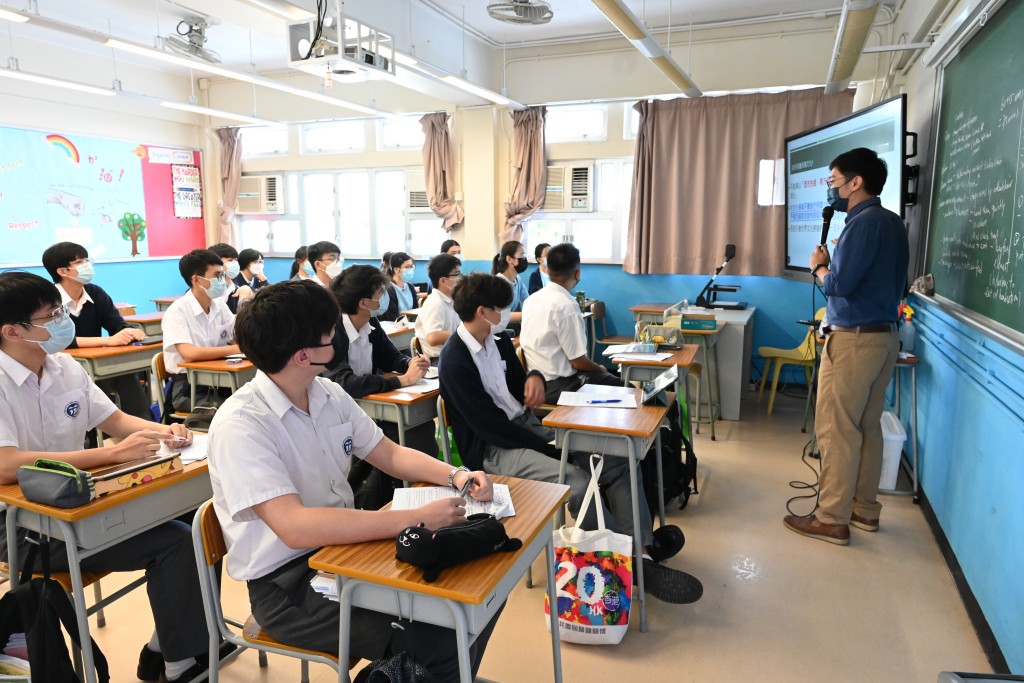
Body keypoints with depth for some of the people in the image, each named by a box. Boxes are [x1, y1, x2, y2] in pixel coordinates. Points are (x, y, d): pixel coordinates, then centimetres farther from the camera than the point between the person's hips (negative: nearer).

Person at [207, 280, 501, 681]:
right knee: (439, 641, -24)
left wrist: (454, 476, -8)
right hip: (287, 582, -7)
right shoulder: (241, 425, -21)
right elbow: (296, 528, -31)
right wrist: (416, 520, -32)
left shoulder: (329, 395, 2)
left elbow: (390, 455, 11)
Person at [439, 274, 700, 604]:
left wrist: (534, 376, -7)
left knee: (618, 459, -6)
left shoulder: (498, 339, 6)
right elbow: (492, 428, -20)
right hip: (493, 449, -8)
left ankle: (645, 551, -16)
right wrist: (556, 450, -18)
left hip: (527, 424, 9)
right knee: (576, 480, -31)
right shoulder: (455, 362, -17)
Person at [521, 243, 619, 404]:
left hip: (536, 381, 9)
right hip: (556, 385, -9)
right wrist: (601, 369, 4)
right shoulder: (566, 306, -20)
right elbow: (578, 360, -18)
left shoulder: (531, 299, 5)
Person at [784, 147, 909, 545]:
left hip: (854, 339, -10)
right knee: (867, 427, 15)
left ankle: (832, 519, 4)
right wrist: (837, 261, 14)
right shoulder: (893, 223, 14)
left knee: (836, 430, -3)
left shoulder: (864, 223, -16)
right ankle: (864, 508, 24)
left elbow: (838, 284, -21)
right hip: (883, 335, 10)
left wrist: (819, 266, -1)